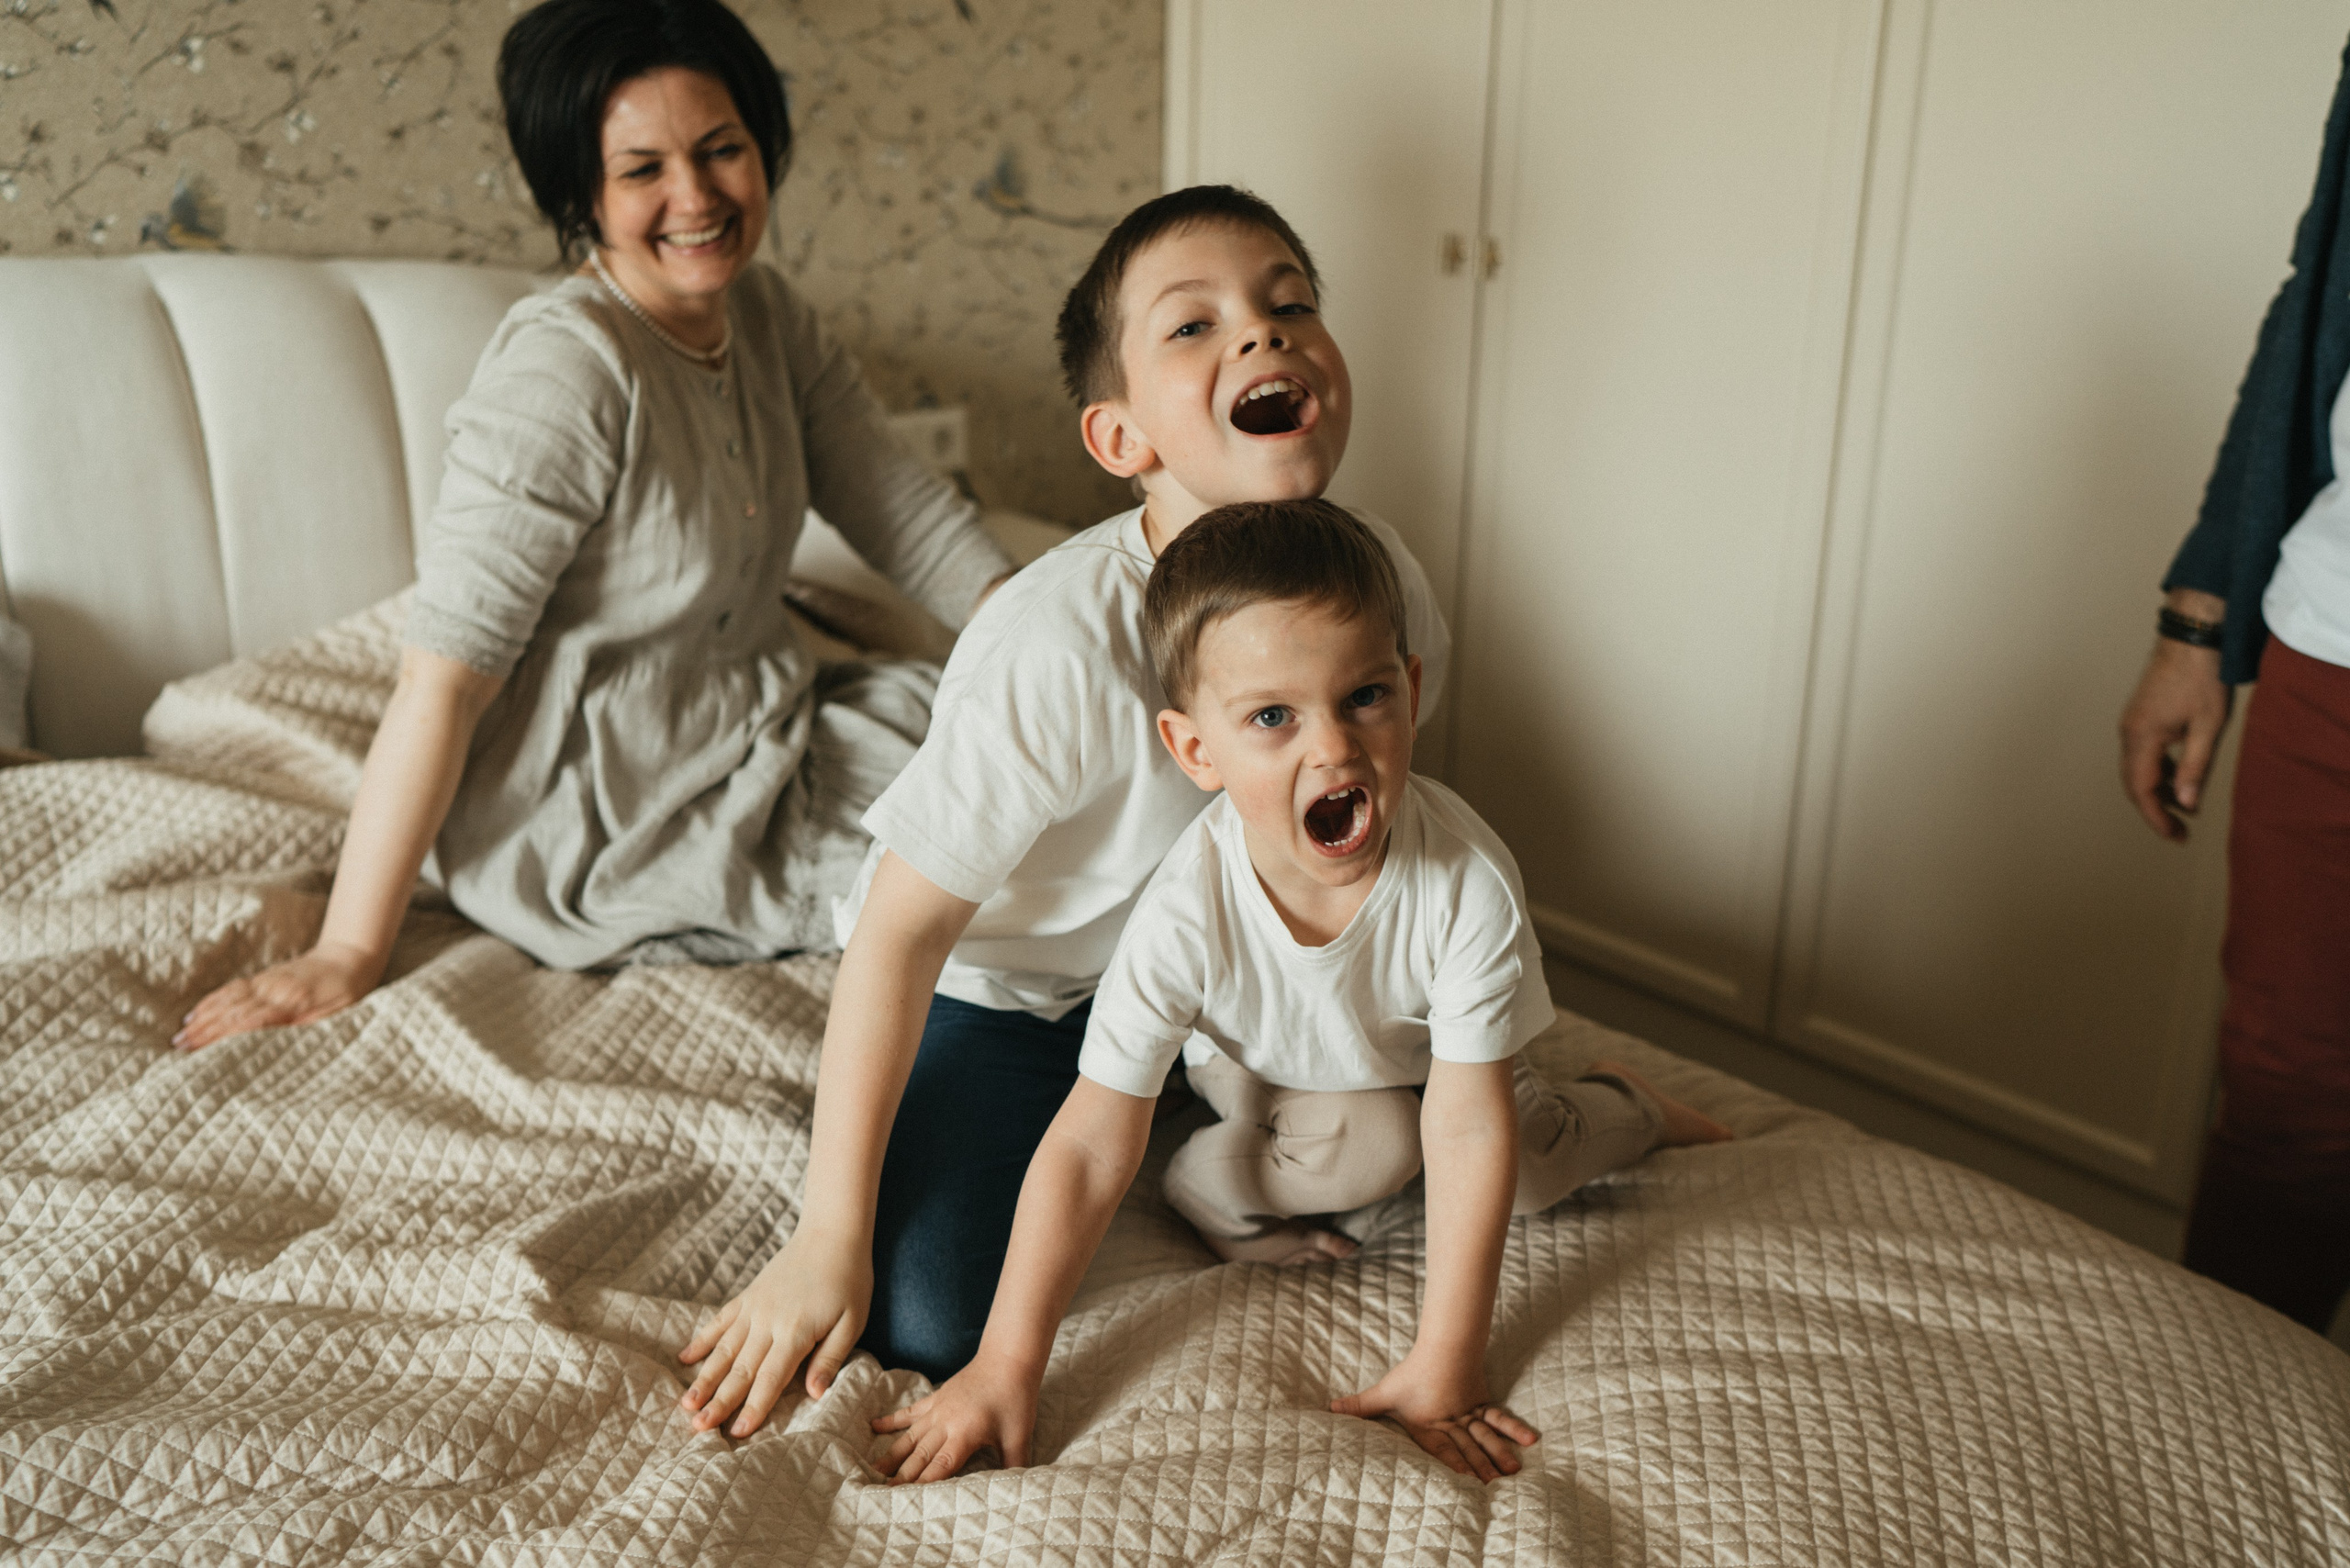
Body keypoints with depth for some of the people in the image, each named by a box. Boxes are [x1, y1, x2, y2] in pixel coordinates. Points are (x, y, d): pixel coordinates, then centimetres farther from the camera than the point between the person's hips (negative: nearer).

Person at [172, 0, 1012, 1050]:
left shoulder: (769, 318, 3)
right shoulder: (565, 367, -23)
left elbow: (905, 511, 4)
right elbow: (442, 676, -25)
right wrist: (345, 956, -24)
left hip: (757, 738, 8)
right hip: (604, 832, -8)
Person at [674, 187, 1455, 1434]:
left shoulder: (1374, 575, -17)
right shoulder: (1062, 642, -36)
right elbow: (903, 926, -29)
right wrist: (827, 1243, -26)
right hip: (1001, 984, -5)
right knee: (926, 1321, -18)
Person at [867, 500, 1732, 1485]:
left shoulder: (1469, 881, -39)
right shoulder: (1189, 914, -40)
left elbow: (1469, 1132, -34)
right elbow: (1090, 1149, -34)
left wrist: (1444, 1365, -32)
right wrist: (1004, 1366, -35)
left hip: (1416, 1055, 2)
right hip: (1257, 1067, -2)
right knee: (1368, 1144, -28)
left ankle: (1621, 1106, 24)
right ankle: (1212, 1186, -1)